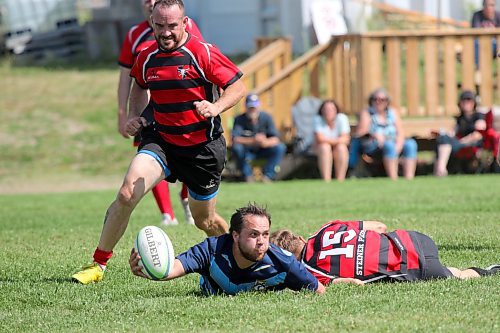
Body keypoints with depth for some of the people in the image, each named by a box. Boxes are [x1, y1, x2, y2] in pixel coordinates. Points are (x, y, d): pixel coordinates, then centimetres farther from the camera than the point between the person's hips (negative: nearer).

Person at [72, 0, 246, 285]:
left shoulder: (203, 53, -13)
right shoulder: (147, 58, 2)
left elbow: (238, 87, -10)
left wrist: (215, 107, -28)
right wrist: (134, 116, 6)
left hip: (204, 148, -3)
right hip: (161, 141, 3)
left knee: (205, 221, 11)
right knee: (126, 194, -21)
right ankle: (99, 264, -10)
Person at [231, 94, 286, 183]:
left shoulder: (266, 118, -9)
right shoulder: (239, 120, -12)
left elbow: (276, 139, -18)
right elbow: (235, 139, -28)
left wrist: (265, 142, -42)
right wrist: (253, 140, -43)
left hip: (263, 151, 1)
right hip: (247, 153, -1)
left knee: (280, 147, -25)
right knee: (236, 148, -32)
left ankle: (267, 176, -18)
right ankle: (248, 176, -16)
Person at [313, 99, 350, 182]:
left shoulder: (342, 118, -13)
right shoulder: (318, 119, -15)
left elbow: (345, 139, -20)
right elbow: (319, 138, -25)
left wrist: (327, 140, -25)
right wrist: (337, 140, -21)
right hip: (322, 150, -1)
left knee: (341, 147, -31)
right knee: (324, 147, -33)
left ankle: (340, 181, -33)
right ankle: (326, 180, -42)